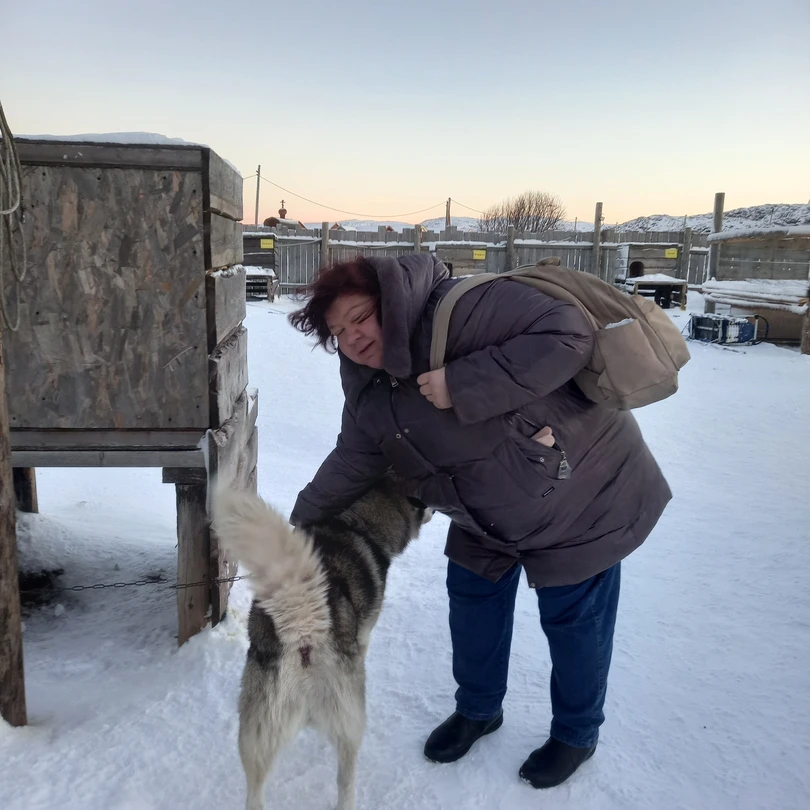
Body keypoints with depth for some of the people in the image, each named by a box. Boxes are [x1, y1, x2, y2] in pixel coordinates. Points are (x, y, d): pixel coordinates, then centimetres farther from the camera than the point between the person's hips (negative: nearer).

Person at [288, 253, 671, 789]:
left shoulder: (462, 310, -31)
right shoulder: (371, 394, -5)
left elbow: (568, 335, -37)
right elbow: (352, 463, 7)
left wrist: (464, 385, -40)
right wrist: (301, 521, 8)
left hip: (583, 494, -7)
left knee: (573, 620, 8)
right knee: (474, 602, 17)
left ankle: (577, 734, 36)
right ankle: (478, 709, 45)